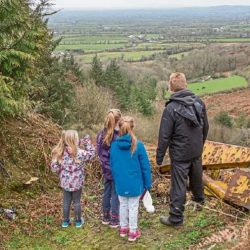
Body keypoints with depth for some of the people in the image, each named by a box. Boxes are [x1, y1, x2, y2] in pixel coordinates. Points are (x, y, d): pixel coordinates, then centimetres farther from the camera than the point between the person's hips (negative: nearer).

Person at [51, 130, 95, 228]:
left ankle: (65, 221, 30)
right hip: (77, 183, -3)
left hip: (65, 182, 3)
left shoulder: (60, 153, -11)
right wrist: (87, 141, 1)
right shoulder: (80, 153, -20)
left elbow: (54, 167, -6)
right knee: (77, 202, 14)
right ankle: (78, 221, 28)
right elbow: (92, 153, -4)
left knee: (66, 202, 17)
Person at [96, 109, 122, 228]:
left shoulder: (101, 134, -2)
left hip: (106, 169, 6)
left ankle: (106, 217, 29)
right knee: (116, 194, 6)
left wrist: (105, 164, 13)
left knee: (106, 192, 17)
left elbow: (99, 152, 4)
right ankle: (114, 219, 16)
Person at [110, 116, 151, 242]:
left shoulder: (114, 145, -8)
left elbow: (112, 165, 4)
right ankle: (133, 232, 21)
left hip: (120, 183, 3)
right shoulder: (138, 145, -17)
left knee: (123, 205, 20)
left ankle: (123, 228, 34)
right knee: (133, 207, 10)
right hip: (135, 184, -3)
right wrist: (148, 183, 2)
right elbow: (145, 167, -10)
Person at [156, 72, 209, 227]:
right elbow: (205, 127, 8)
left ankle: (176, 218, 8)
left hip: (180, 153, -6)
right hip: (197, 151, 6)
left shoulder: (171, 108, -20)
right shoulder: (199, 102, -3)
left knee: (179, 185, 1)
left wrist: (159, 156, -6)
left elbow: (165, 136, -17)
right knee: (197, 177, 26)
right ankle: (199, 200, 49)